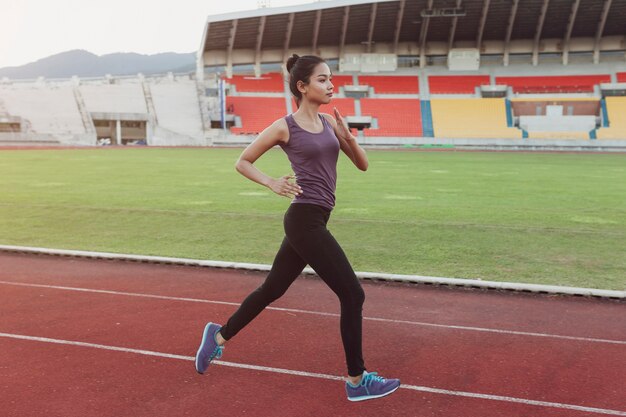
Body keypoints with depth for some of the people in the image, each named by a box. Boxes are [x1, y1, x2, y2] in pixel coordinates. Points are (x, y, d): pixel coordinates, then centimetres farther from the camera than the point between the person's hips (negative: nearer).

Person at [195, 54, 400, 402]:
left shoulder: (329, 122, 11)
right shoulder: (284, 127, -7)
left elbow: (362, 165, 11)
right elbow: (242, 162, 2)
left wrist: (347, 136, -7)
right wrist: (272, 183, -13)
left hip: (313, 220, 8)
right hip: (305, 220, -8)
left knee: (272, 289, 18)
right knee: (352, 295, -5)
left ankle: (219, 335, 36)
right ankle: (357, 380, 7)